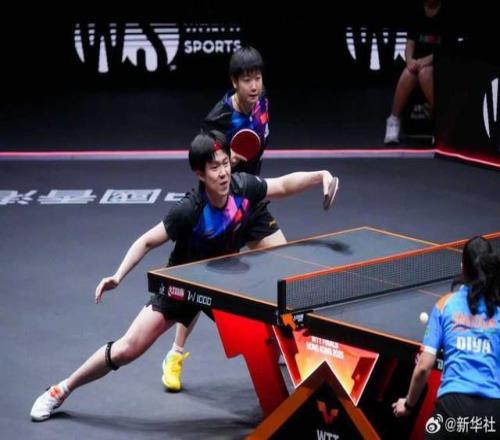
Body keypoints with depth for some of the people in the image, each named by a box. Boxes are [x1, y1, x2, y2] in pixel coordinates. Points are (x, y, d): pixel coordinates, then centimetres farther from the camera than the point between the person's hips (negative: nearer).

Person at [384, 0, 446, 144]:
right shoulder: (418, 14, 10)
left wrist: (428, 60, -22)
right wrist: (410, 60, -14)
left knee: (424, 73, -36)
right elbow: (410, 45, 7)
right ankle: (394, 121, -24)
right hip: (417, 62, 3)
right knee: (408, 74, -31)